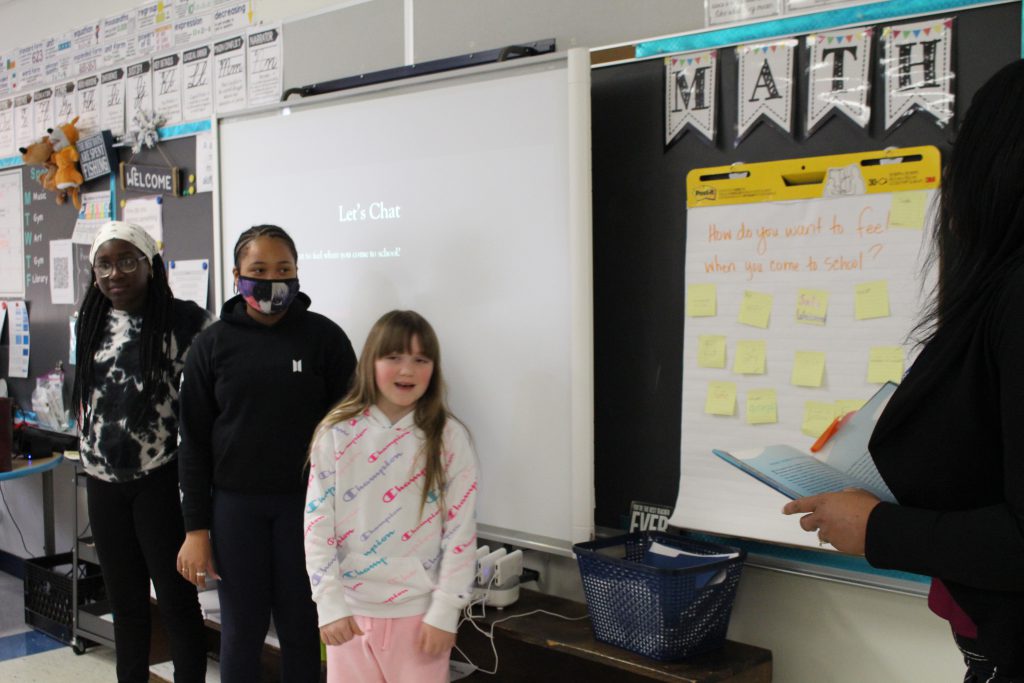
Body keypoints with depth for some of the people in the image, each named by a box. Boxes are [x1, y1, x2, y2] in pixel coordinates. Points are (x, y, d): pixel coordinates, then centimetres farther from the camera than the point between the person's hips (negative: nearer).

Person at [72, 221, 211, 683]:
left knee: (175, 597, 0)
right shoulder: (89, 324, 8)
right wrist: (92, 448, 15)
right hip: (103, 480, 6)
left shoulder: (184, 321, -10)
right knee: (124, 597, 15)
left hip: (160, 479, -5)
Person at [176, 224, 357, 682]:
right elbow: (194, 441, 3)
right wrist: (195, 527, -1)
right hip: (235, 505, 1)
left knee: (300, 628, 8)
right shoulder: (213, 343, 2)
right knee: (241, 631, 9)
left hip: (306, 504, -1)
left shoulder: (325, 337, -2)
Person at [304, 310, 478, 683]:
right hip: (351, 609, 1)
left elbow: (461, 533, -5)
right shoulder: (336, 433, -3)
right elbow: (317, 524, -3)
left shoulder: (449, 438, -5)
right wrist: (329, 606, -8)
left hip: (419, 610, -1)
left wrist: (444, 613, -8)